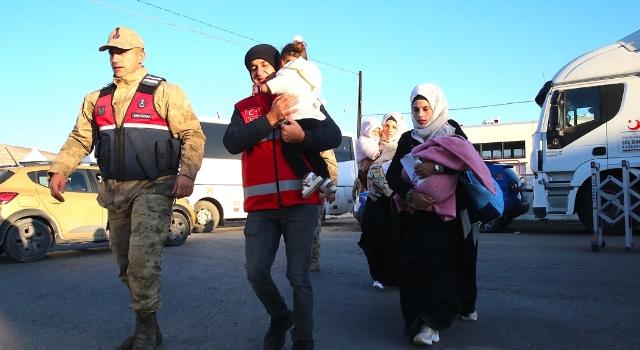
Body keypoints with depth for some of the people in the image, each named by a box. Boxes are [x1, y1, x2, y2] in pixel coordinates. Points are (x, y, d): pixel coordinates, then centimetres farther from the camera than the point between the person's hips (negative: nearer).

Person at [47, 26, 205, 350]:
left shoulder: (165, 93, -2)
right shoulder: (97, 99, 15)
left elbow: (192, 134, -8)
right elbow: (79, 139, 14)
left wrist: (187, 173, -22)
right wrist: (59, 169, -2)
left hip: (153, 189, -6)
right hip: (115, 190, 6)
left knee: (142, 258, -16)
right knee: (126, 263, 11)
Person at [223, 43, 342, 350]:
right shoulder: (244, 108, 13)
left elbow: (334, 136, 0)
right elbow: (232, 143, -5)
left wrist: (303, 136, -19)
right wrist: (271, 118, -14)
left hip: (300, 202, -2)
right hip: (260, 206, 2)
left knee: (298, 276, 0)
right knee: (256, 273, 1)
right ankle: (280, 317, 29)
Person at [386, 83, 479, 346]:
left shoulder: (453, 132, 2)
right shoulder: (408, 139, 6)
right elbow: (392, 174, -3)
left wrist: (437, 168, -26)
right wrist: (409, 194, -21)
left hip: (455, 208, 0)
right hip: (424, 209, 0)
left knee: (457, 258, 10)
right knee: (425, 256, -17)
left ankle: (464, 304, 37)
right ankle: (428, 322, -19)